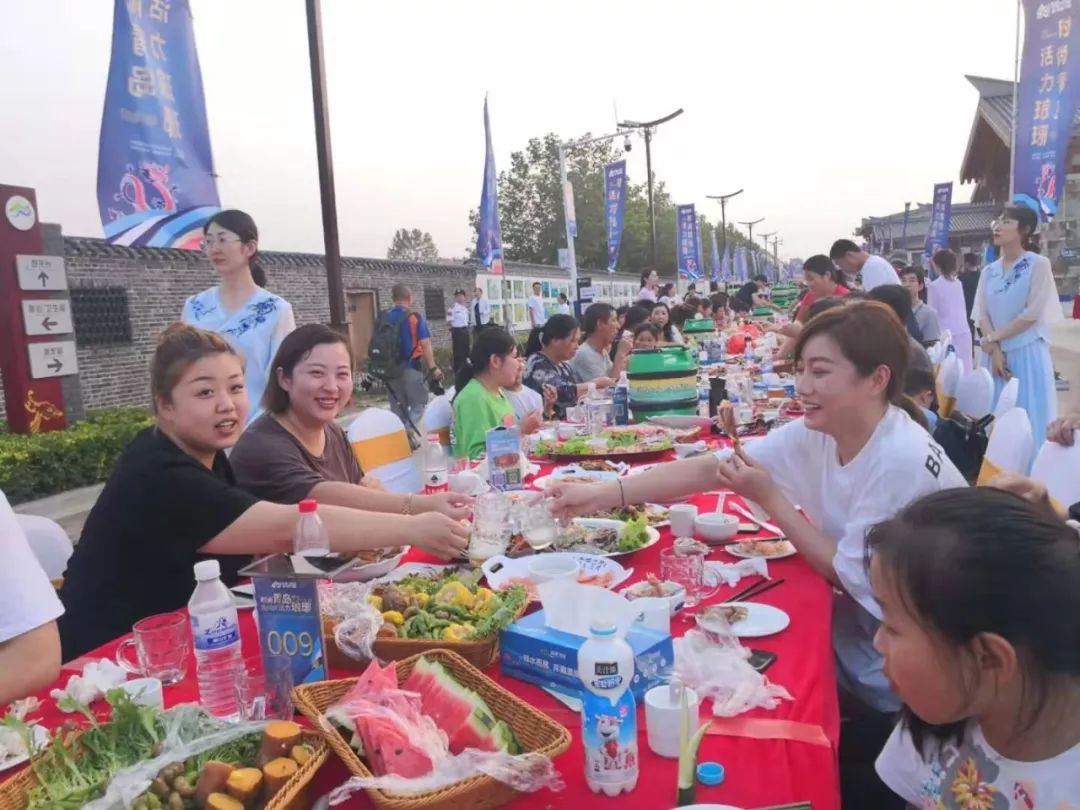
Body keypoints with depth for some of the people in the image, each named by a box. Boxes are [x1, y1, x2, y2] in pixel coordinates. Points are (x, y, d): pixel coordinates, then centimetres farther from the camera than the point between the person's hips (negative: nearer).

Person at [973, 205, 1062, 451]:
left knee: (1028, 420, -2)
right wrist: (994, 350, -9)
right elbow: (982, 315, 4)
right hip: (995, 354, 4)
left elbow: (1032, 314, -9)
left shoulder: (1038, 264, -3)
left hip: (1027, 353, -4)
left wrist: (993, 338, -8)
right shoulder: (988, 271, 11)